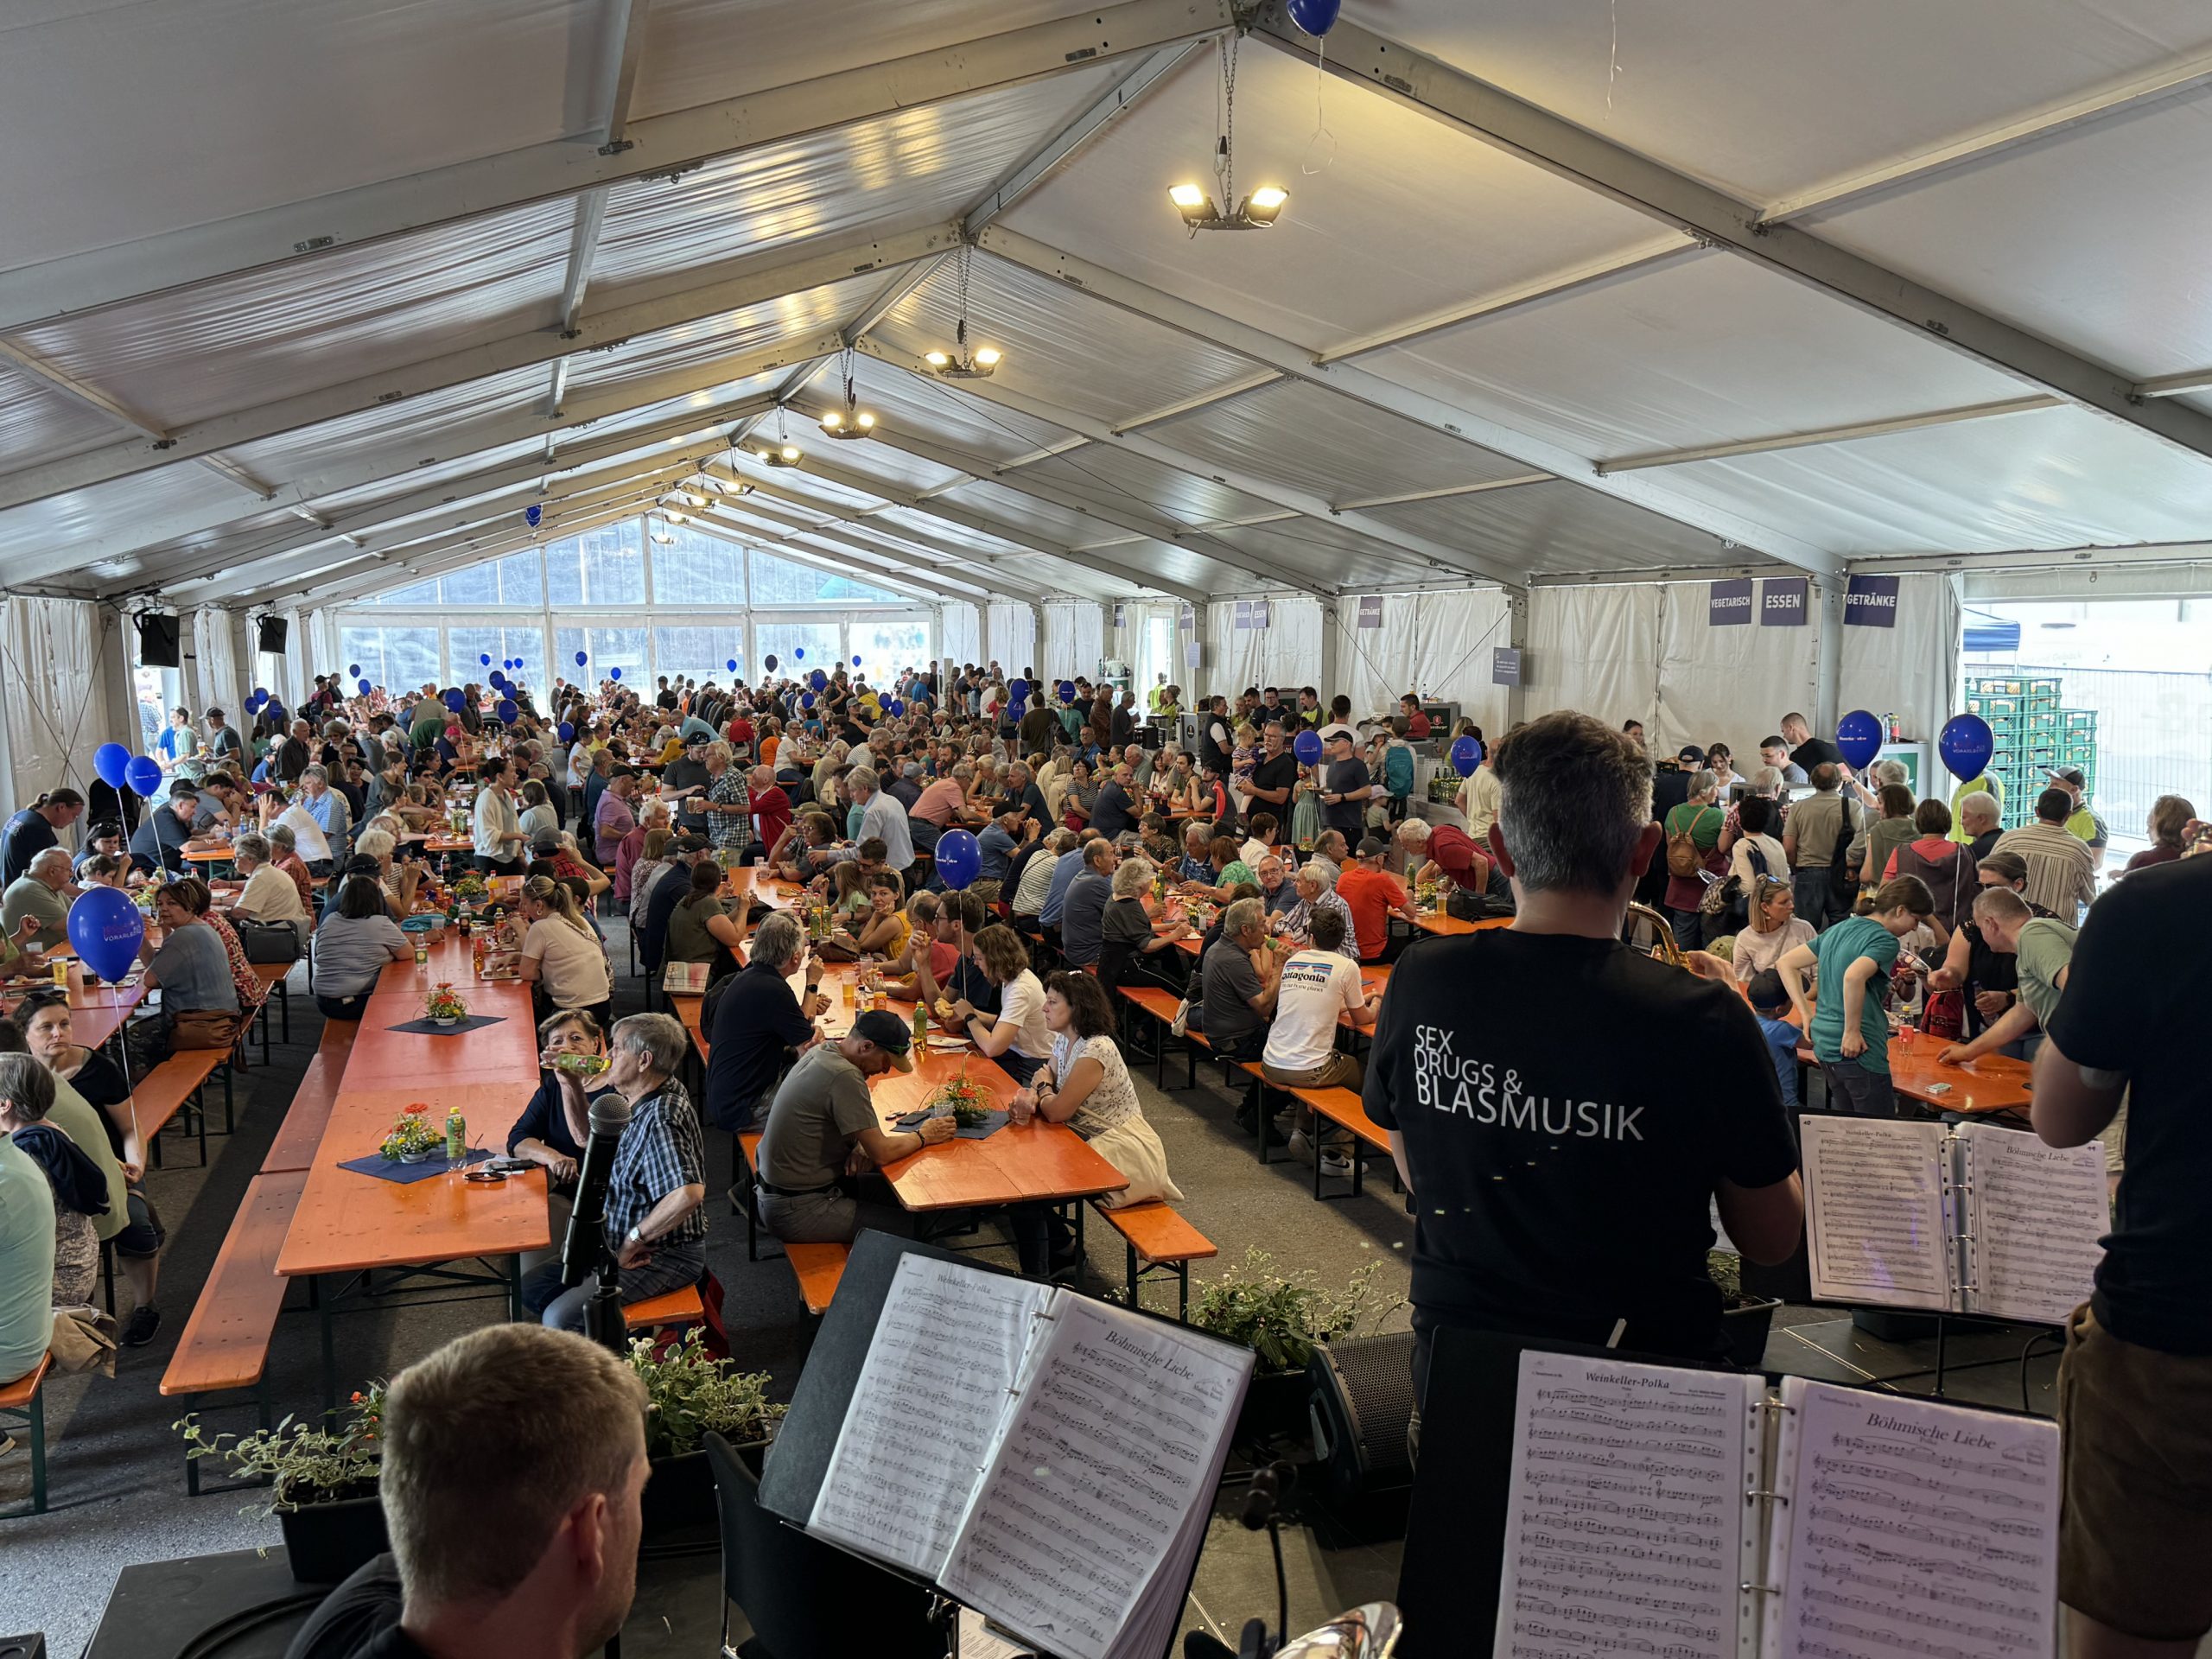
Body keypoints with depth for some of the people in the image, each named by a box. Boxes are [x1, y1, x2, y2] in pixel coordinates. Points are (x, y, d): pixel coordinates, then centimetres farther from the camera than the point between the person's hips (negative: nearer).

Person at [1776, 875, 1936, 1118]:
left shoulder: (1840, 929, 14)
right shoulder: (1885, 941, -11)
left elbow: (1785, 964, 15)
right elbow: (1853, 976, -31)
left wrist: (1806, 1013, 10)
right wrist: (1852, 1032, -23)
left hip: (1824, 1043, 8)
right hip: (1857, 1051, -8)